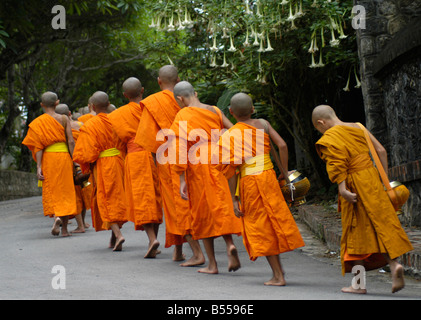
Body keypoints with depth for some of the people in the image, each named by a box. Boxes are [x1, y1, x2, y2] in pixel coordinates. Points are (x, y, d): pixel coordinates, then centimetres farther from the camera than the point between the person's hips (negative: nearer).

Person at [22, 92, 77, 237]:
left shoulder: (38, 122, -1)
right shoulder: (64, 119, 2)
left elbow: (38, 146, -7)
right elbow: (71, 142, -4)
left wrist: (39, 167, -9)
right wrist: (74, 161, 0)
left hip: (48, 157, -1)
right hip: (64, 156, 1)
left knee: (50, 192, 8)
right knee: (65, 191, 6)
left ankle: (56, 216, -20)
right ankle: (64, 228, 2)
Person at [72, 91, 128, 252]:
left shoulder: (90, 126, -11)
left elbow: (87, 154, -13)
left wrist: (86, 169, 3)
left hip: (102, 166, -5)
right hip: (120, 163, 5)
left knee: (106, 201, -1)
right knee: (117, 198, 15)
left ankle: (118, 234, -19)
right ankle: (114, 238, 20)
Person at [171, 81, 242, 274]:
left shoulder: (182, 117, -5)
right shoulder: (214, 111, 8)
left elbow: (180, 149, -11)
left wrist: (182, 180, -11)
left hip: (197, 167, -3)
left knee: (203, 213, 6)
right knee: (222, 208, 11)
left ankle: (212, 264, 8)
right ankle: (230, 244, -17)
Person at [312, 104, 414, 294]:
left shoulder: (329, 139, -7)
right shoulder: (357, 128, 13)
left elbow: (337, 165, -21)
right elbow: (381, 151, 12)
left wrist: (342, 189, -27)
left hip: (354, 184, -6)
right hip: (372, 181, 6)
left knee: (356, 231, 1)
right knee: (381, 225, 8)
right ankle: (394, 264, -14)